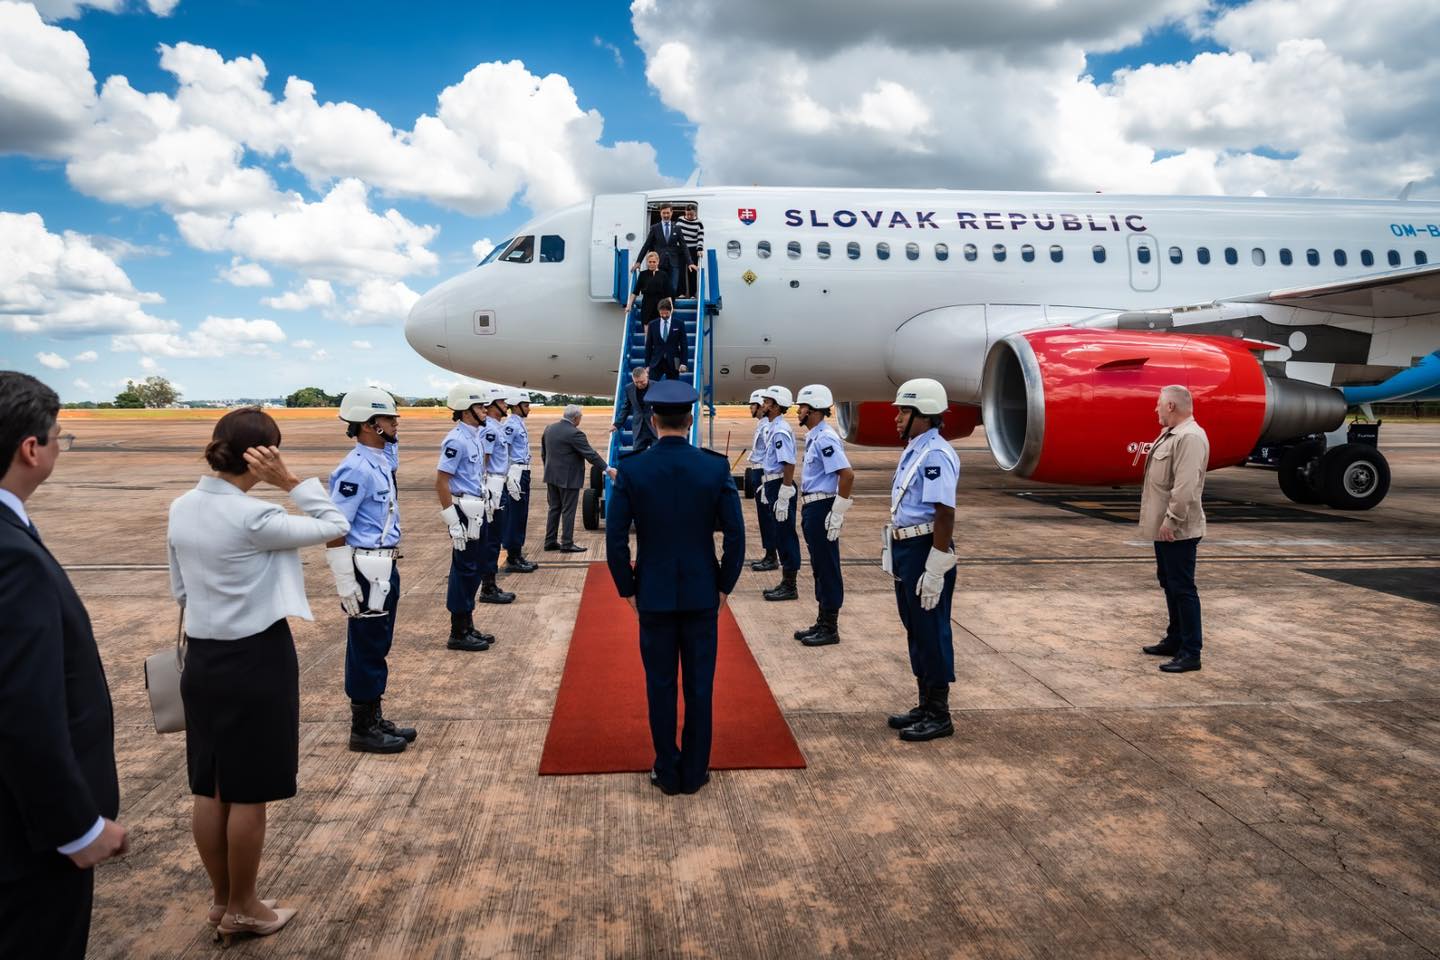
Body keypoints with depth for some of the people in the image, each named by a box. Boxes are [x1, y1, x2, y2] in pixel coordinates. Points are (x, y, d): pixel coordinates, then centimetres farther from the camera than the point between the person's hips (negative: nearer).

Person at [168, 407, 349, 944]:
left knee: (209, 789, 16)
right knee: (248, 794, 8)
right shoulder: (253, 517, -21)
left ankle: (220, 899, 32)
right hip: (256, 660, -7)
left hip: (201, 658, 7)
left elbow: (180, 590, 11)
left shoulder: (182, 509, 2)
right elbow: (335, 527, -13)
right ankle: (242, 909, 22)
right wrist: (289, 481, -15)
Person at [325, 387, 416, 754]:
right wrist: (345, 584, -21)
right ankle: (362, 730, 15)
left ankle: (375, 719, 30)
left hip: (385, 568, 9)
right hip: (366, 571, -9)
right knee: (366, 650, 2)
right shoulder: (355, 469, -19)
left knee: (378, 647, 18)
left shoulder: (384, 457, 7)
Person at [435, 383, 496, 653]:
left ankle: (467, 627, 25)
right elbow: (441, 482, -19)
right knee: (463, 571, -2)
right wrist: (454, 523, -21)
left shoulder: (474, 436, 11)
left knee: (472, 570, 15)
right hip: (464, 512, -9)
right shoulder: (457, 440, -17)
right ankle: (458, 634, 8)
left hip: (476, 511, 9)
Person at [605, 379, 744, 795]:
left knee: (660, 685, 11)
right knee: (699, 686, 11)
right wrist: (724, 586, 6)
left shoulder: (631, 470, -9)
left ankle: (668, 773, 20)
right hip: (701, 594, 1)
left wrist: (627, 590, 5)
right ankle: (694, 772, 20)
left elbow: (615, 539, -8)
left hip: (653, 595, 0)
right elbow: (735, 536, -7)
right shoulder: (717, 467, -8)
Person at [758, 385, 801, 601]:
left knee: (785, 536, -3)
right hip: (773, 485, 10)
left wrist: (783, 498, -24)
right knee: (779, 535, 15)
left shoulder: (781, 431, -18)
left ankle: (790, 587, 5)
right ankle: (785, 583, 24)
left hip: (781, 487, -10)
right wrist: (766, 486, 22)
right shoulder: (773, 428, 14)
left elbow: (789, 464, -23)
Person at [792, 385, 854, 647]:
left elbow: (847, 475, -25)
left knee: (827, 569, -1)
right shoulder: (814, 437, 13)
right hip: (812, 508, 10)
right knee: (819, 568, 16)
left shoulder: (825, 438, -18)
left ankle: (830, 629, 8)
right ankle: (822, 623, 25)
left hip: (822, 508, -10)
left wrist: (837, 514, -23)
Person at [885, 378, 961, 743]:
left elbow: (945, 515, -23)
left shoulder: (935, 455, -18)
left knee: (931, 634, 1)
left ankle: (939, 715, 13)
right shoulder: (914, 450, 12)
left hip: (925, 550, -10)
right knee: (915, 632, 17)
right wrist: (894, 553, 20)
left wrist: (934, 571, -23)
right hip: (905, 549, 10)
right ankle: (926, 704, 30)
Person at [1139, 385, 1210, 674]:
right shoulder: (1170, 434, 14)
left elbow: (1185, 486, -26)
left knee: (1182, 588, -5)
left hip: (1177, 530, -11)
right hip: (1164, 527, 11)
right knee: (1169, 584, 18)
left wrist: (1172, 520, -26)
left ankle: (1190, 653, 1)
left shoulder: (1190, 437, -19)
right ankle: (1175, 640, 30)